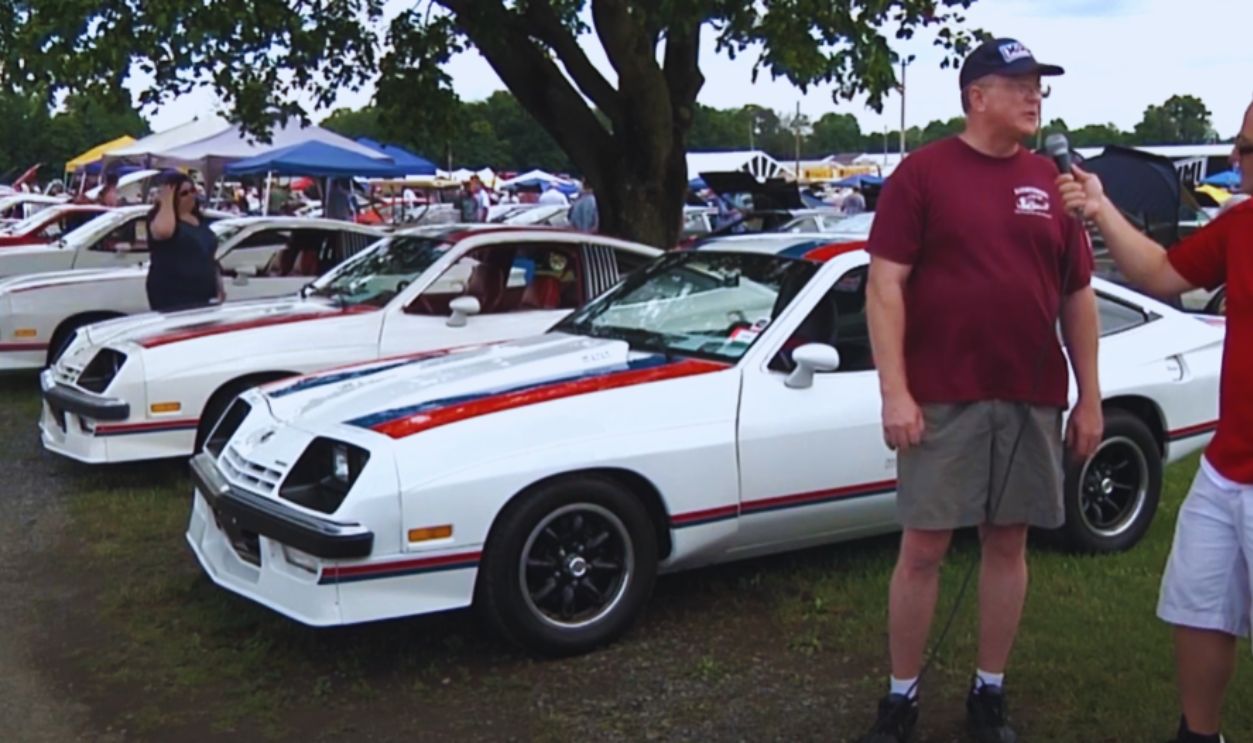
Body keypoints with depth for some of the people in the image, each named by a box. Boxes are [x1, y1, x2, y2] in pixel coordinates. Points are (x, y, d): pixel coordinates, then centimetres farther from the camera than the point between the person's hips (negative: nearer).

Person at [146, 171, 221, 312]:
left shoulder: (200, 221, 17)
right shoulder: (160, 219, -5)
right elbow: (163, 231, -31)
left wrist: (219, 288, 16)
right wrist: (166, 201, -18)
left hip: (203, 296, 7)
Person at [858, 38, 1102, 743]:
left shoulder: (1050, 181, 9)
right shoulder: (924, 172, -3)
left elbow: (1078, 295, 12)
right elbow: (885, 285, -8)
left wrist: (1090, 396, 7)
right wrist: (895, 391, -15)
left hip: (1032, 399, 4)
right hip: (942, 398, -4)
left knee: (1008, 544, 10)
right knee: (922, 550, 2)